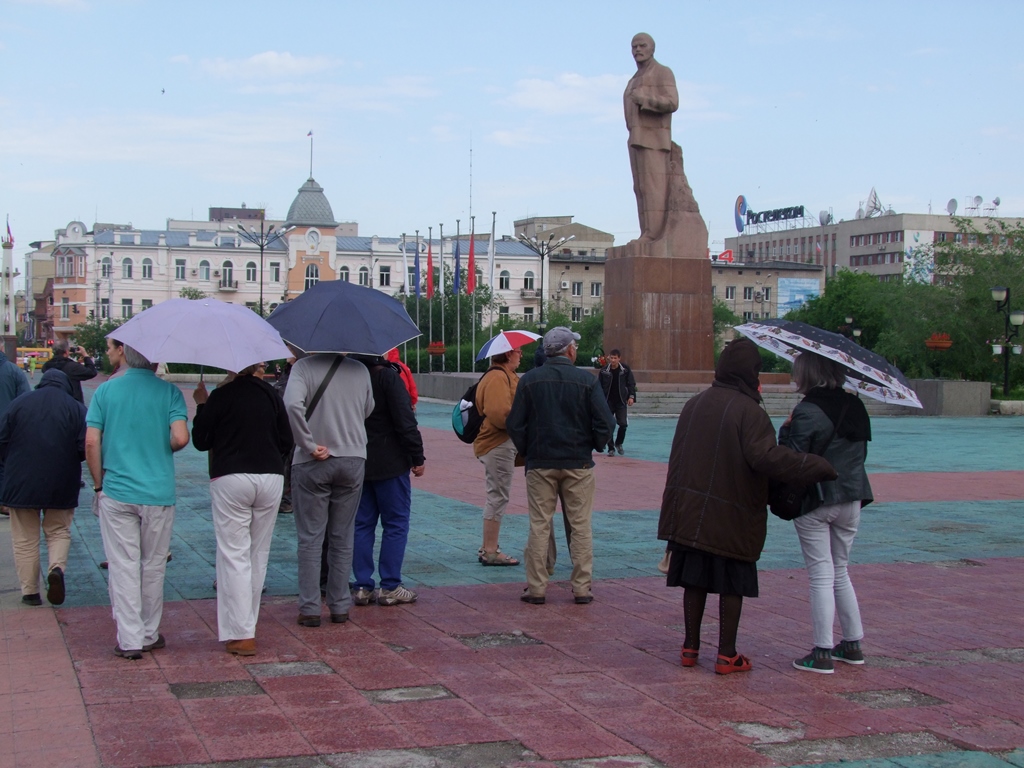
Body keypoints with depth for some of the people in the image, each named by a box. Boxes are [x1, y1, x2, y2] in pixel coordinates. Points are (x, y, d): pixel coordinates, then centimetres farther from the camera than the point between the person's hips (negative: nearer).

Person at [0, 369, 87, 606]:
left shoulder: (19, 403, -2)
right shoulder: (76, 408, -4)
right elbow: (85, 448, -9)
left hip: (22, 482, 0)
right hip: (62, 486, 0)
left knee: (25, 540, 10)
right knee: (59, 532, 17)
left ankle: (30, 591, 12)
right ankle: (57, 567, -9)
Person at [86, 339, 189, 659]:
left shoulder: (105, 391, 0)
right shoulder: (169, 392, -4)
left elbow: (91, 443, -4)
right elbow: (180, 438, -15)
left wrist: (99, 485, 8)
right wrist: (161, 447, 9)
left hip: (116, 493, 0)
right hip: (158, 493, 0)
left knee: (123, 567, 5)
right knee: (153, 566, 13)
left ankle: (130, 639, 3)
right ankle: (150, 634, 22)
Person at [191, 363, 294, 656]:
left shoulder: (220, 396, -7)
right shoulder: (272, 395, 3)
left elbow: (201, 441, 1)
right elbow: (286, 442, 9)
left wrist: (201, 405, 13)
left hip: (230, 480, -4)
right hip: (270, 478, 4)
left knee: (234, 555, -2)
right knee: (258, 555, 13)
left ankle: (241, 634, -5)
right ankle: (247, 624, 21)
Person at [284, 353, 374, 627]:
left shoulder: (304, 366, -10)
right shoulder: (360, 370, 2)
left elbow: (292, 405, -25)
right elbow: (368, 411, 11)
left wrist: (309, 445, -18)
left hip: (312, 463, -3)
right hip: (353, 460, 3)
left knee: (310, 539, 4)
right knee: (342, 538, 12)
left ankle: (309, 609, 5)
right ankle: (340, 607, 15)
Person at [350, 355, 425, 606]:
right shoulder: (387, 376, -14)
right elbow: (405, 421, -17)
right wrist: (417, 457, -10)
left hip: (357, 463, 6)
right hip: (390, 463, -6)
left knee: (362, 525, 11)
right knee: (395, 524, 3)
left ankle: (361, 586, 11)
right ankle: (390, 587, 3)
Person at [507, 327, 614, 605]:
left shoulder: (529, 380, -2)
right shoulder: (587, 381, -6)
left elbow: (515, 424, -2)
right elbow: (605, 423, -9)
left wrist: (526, 451, 11)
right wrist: (595, 446, 9)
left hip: (540, 464, 1)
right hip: (578, 464, -1)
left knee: (539, 526, 6)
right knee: (581, 527, 7)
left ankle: (536, 588, 7)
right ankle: (582, 588, 9)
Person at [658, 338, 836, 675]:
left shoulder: (694, 404, 7)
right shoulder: (749, 411, -15)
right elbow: (765, 456, -27)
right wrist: (819, 467, -23)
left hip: (689, 513, 5)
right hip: (733, 517, -5)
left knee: (694, 580, 13)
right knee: (732, 586, 6)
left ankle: (690, 647, 20)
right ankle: (727, 655, 10)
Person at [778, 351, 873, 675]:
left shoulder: (807, 412, -17)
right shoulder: (855, 406, 6)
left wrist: (785, 431, -5)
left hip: (815, 502, -7)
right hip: (851, 499, 7)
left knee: (821, 576, -2)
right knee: (840, 572, 19)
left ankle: (823, 653, 0)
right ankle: (853, 644, 23)